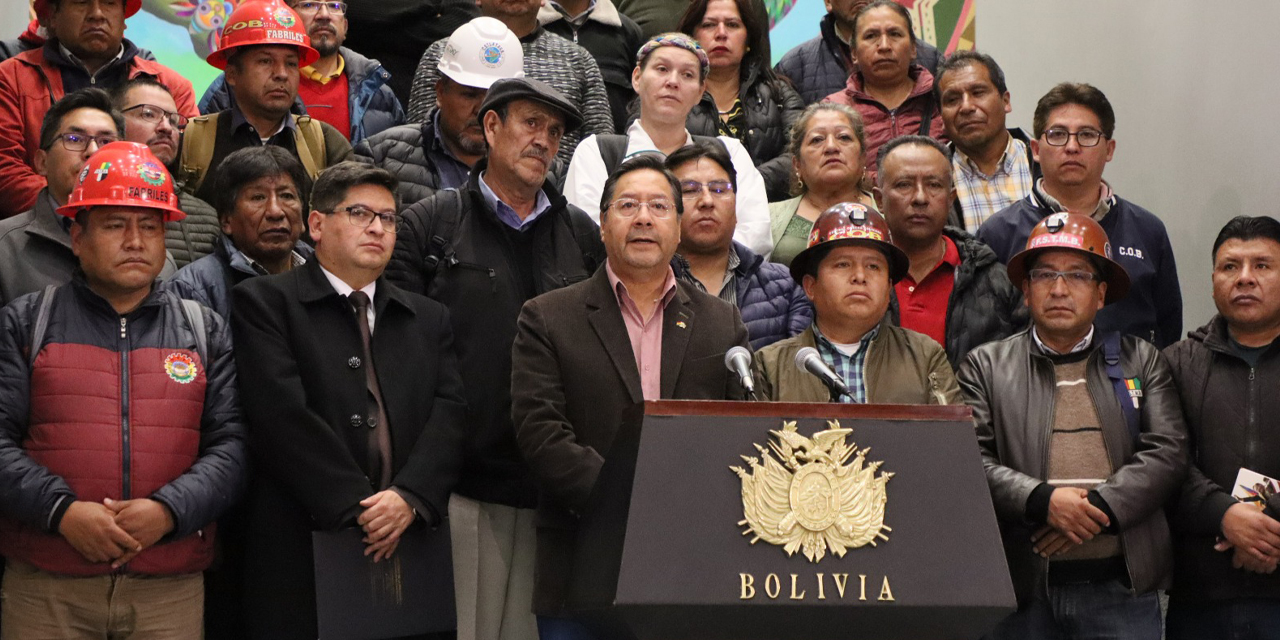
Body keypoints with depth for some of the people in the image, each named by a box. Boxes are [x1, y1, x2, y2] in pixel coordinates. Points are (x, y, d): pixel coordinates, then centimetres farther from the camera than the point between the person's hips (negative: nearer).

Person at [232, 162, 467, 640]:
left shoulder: (429, 319, 19)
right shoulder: (264, 301, 3)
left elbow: (450, 414, 5)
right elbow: (283, 415, -9)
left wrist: (410, 497, -13)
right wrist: (356, 508, -14)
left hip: (410, 547, 4)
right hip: (302, 548, -4)